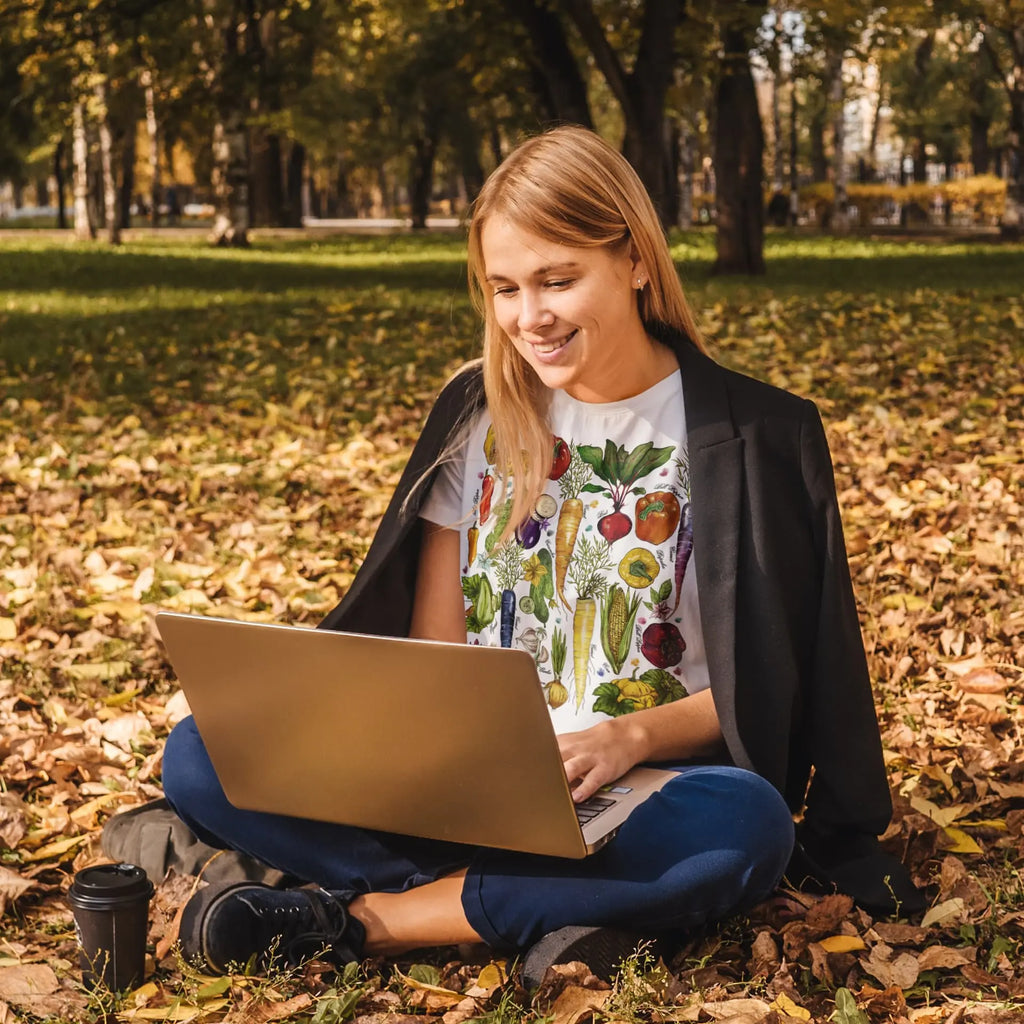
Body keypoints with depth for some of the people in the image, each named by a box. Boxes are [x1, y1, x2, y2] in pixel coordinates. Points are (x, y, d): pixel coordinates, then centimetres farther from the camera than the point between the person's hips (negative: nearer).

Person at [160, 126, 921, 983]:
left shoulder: (752, 436, -2)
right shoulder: (478, 413, 8)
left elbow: (769, 678, -2)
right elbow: (433, 639, 7)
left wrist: (635, 734, -21)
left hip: (641, 786, -2)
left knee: (747, 829, -39)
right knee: (201, 753, -17)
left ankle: (362, 918, -25)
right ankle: (543, 909, -26)